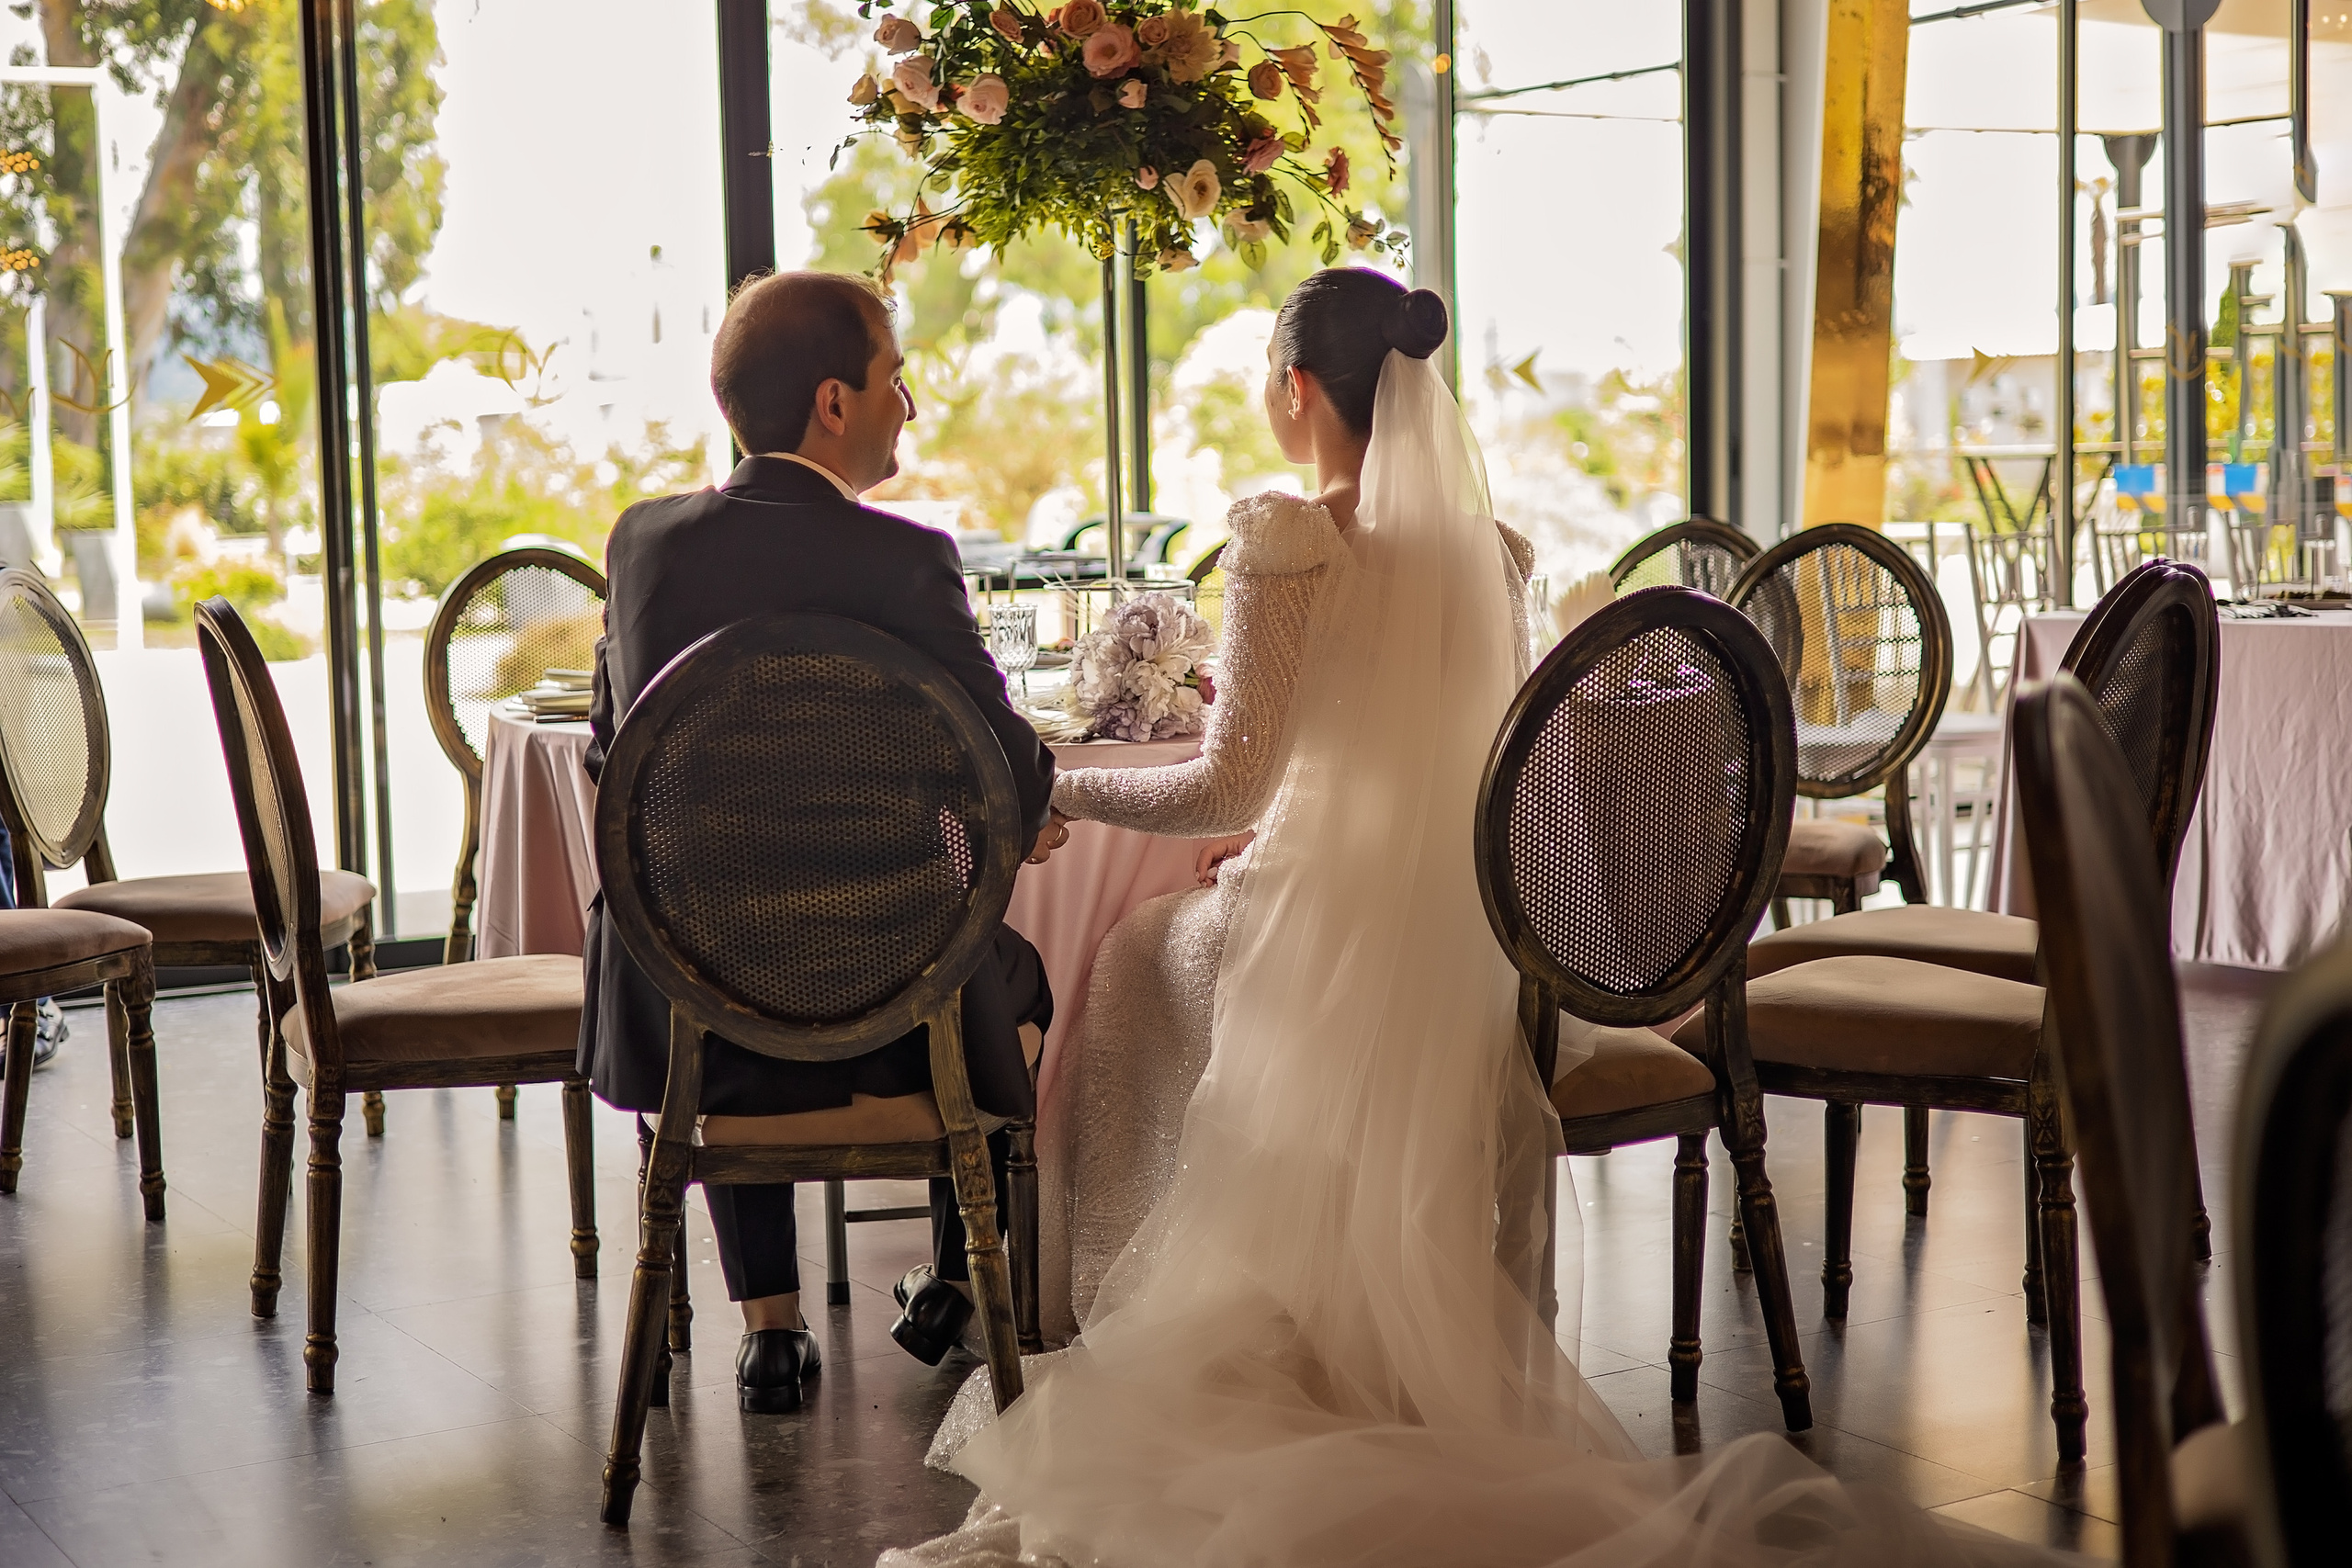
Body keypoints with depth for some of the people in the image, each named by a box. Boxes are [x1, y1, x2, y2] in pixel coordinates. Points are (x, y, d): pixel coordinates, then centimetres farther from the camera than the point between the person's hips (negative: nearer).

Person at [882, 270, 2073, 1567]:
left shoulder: (1284, 541, -14)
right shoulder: (1485, 549, 4)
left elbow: (1230, 789, -16)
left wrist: (1056, 788, -2)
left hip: (1316, 933, -5)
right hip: (1453, 946, 5)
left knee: (1117, 962, 20)